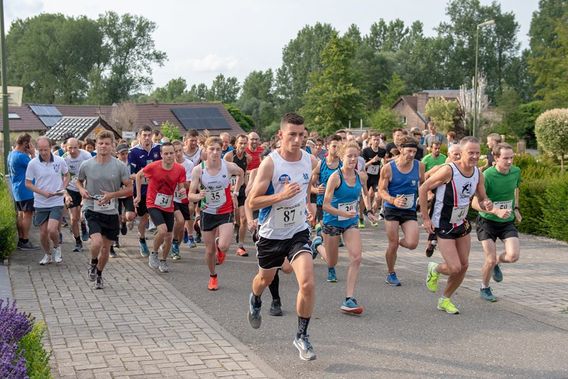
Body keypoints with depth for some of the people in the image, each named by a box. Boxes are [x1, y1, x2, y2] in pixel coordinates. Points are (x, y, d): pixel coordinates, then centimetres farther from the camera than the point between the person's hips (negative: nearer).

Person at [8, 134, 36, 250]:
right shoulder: (22, 156, -21)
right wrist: (32, 153, -13)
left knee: (20, 214, 14)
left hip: (16, 190, 10)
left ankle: (20, 240, 19)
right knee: (27, 214, -3)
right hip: (25, 190, -10)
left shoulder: (11, 154, 10)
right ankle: (25, 241, -1)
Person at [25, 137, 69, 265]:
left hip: (57, 202, -1)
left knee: (52, 229, -17)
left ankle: (57, 247, 14)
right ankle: (47, 254, 32)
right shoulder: (33, 163, -7)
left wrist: (63, 188, -4)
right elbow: (28, 183, -1)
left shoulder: (60, 161, -5)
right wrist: (42, 192, -15)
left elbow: (66, 175, 14)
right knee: (43, 232, 8)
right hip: (40, 203, 1)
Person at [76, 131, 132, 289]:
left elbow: (129, 188, -1)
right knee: (97, 242, -22)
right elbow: (78, 181, 15)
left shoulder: (120, 166, -5)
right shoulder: (87, 165, -3)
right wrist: (81, 190, -7)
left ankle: (98, 274, 36)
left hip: (111, 212, 2)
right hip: (93, 211, -2)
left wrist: (111, 195, -15)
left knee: (106, 247, 11)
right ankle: (93, 263, 11)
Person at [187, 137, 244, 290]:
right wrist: (199, 196, -35)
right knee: (210, 250, 9)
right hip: (207, 213, 1)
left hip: (226, 212, -1)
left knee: (223, 246, -20)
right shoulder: (198, 170, -14)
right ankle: (213, 277, 36)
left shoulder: (229, 167, -14)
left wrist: (235, 193, 9)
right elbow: (190, 195, -13)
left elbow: (241, 174, 11)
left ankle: (220, 245, 19)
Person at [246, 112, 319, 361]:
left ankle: (302, 337, 2)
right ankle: (255, 301, 60)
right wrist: (281, 195, -32)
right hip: (271, 234, -2)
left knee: (307, 283, -17)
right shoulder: (270, 163, -20)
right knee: (265, 278, 22)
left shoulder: (311, 161, -5)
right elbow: (252, 202, -21)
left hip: (299, 232, 2)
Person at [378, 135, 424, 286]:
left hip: (410, 210, 2)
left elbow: (423, 184, 14)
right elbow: (381, 190, -8)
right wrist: (393, 200, -25)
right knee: (392, 244, 1)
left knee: (412, 244, -13)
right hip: (392, 210, -2)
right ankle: (391, 274, 23)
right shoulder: (388, 168, -11)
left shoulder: (419, 166, -3)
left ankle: (399, 241, 24)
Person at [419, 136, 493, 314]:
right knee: (454, 268, -12)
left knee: (463, 266, 8)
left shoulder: (478, 173, -3)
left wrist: (486, 204, -17)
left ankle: (445, 300, 28)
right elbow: (423, 189, -16)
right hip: (443, 226, -7)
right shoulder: (449, 170, -23)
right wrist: (425, 218, -15)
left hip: (462, 223, 7)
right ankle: (435, 269, 23)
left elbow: (482, 199, 9)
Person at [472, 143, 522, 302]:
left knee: (513, 256, -14)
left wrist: (516, 208, 13)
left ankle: (497, 261, 21)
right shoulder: (487, 175, -21)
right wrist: (496, 211, -31)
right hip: (487, 221, -4)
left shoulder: (516, 171, -4)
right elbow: (475, 203, -21)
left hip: (508, 221, 4)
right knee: (490, 260, -4)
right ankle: (485, 288, 23)